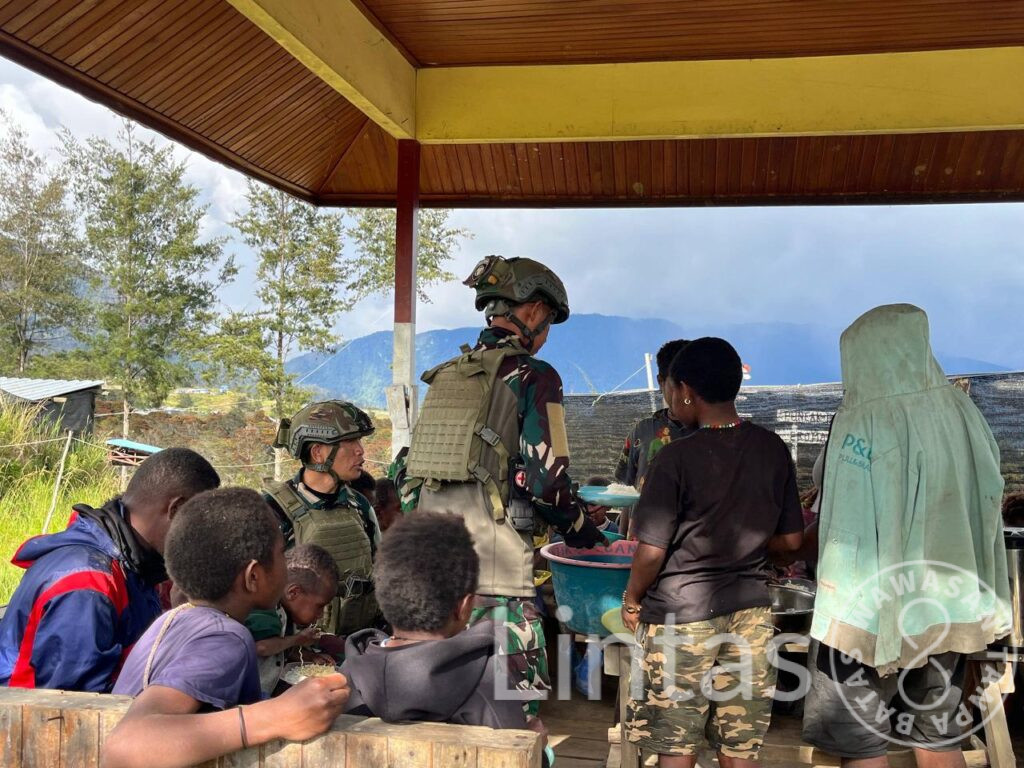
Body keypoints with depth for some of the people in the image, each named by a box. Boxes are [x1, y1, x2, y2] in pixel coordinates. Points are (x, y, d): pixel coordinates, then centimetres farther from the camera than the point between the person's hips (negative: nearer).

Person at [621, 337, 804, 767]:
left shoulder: (678, 456, -15)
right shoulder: (774, 450, 1)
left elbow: (651, 550, -15)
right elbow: (791, 539, 8)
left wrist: (632, 600, 2)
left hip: (682, 614, -5)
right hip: (750, 610, 5)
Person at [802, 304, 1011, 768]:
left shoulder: (864, 424, -18)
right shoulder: (963, 414, 1)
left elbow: (847, 531, -17)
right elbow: (987, 511, 9)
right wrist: (984, 603, 19)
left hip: (871, 608, -6)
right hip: (949, 608, 7)